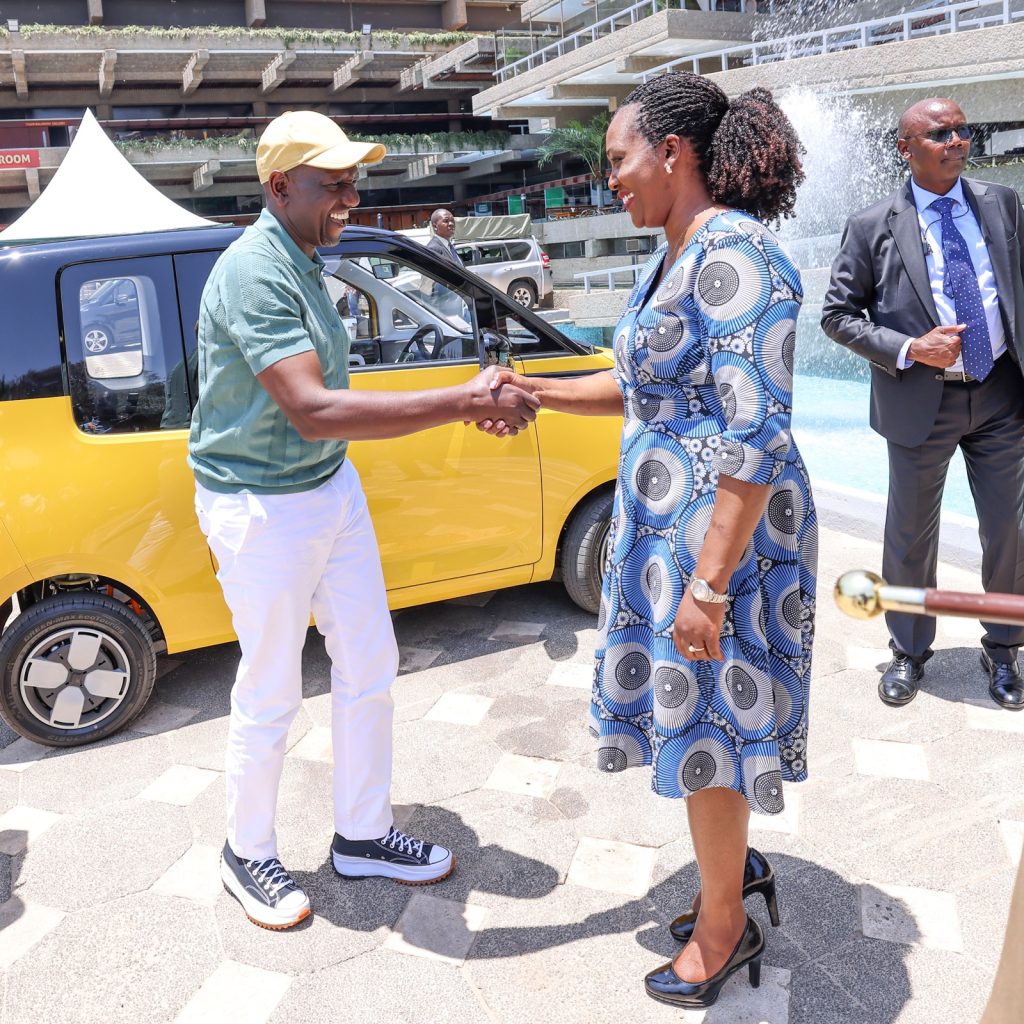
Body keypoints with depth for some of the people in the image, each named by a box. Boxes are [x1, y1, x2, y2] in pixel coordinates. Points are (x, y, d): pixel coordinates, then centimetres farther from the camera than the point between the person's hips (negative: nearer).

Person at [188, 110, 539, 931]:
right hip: (264, 508, -9)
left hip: (332, 489, 9)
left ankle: (362, 835, 31)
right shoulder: (253, 272, -22)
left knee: (369, 666, 14)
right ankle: (248, 854, 30)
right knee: (271, 693, 5)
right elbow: (311, 411, -33)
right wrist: (463, 401, -33)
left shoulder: (304, 263, 9)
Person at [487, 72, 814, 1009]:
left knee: (708, 719, 5)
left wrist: (709, 584, -25)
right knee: (687, 710, 21)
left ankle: (725, 927, 28)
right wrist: (537, 393, 10)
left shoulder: (734, 256, -20)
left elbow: (755, 437, -25)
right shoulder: (676, 258, 11)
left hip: (720, 534, -9)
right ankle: (734, 863, 44)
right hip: (665, 521, 9)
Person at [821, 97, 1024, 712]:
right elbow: (838, 315, -3)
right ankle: (909, 652, 31)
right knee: (911, 536, 10)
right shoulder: (873, 227, -5)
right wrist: (908, 349, -16)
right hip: (922, 401, -3)